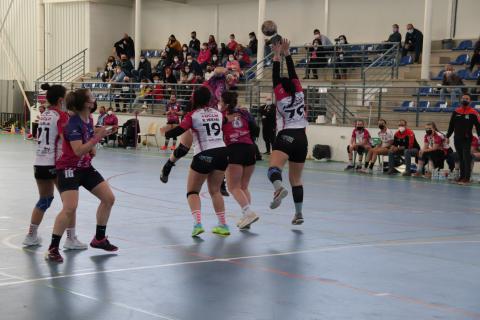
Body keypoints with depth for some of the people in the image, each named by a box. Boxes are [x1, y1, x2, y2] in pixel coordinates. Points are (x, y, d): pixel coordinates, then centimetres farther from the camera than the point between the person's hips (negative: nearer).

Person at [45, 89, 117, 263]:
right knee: (70, 208, -22)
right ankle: (53, 248, -10)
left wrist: (93, 148, 4)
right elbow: (78, 150, -29)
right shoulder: (74, 123, -23)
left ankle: (99, 239, 23)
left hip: (85, 167, 9)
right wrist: (98, 137, -29)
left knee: (109, 198, 8)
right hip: (69, 169, -9)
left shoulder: (89, 119, 2)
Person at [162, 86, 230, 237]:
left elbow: (179, 130, -10)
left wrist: (165, 133, 8)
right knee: (215, 190, 20)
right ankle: (223, 225, 16)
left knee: (192, 191, 9)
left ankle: (197, 223, -12)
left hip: (204, 155, -4)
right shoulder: (218, 113, 9)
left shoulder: (193, 115, -3)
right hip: (221, 152, 4)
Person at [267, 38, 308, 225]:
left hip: (286, 137, -5)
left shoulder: (281, 98, -3)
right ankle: (298, 214, 10)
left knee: (274, 168, -26)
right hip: (302, 139, 5)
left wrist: (277, 56, 1)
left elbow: (275, 78, -4)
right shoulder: (299, 95, 6)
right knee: (296, 179, 12)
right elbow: (293, 73, 11)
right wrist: (287, 53, 16)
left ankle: (279, 188, -58)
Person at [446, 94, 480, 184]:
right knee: (460, 158, 10)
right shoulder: (456, 112, 8)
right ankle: (462, 176, 16)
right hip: (457, 139, 5)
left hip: (467, 139, -5)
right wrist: (447, 137, 13)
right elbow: (451, 126, 14)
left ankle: (467, 178, -10)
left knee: (466, 158, -9)